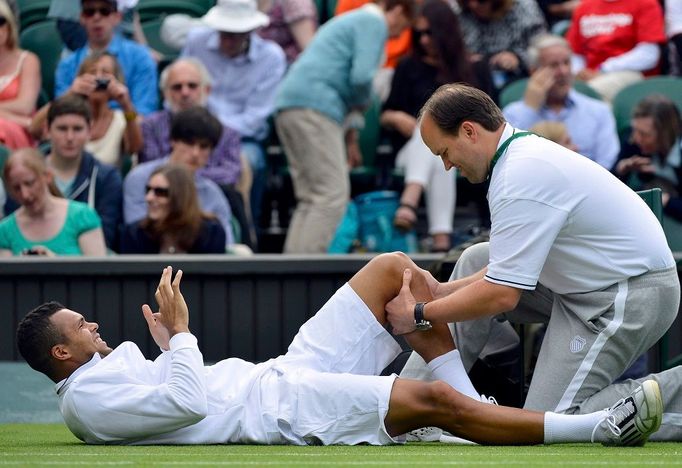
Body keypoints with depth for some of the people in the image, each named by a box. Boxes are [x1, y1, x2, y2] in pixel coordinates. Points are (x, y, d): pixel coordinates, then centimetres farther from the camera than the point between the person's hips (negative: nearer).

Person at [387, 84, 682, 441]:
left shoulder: (521, 179, -23)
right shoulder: (524, 151, 9)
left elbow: (501, 295, -23)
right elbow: (512, 270, 16)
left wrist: (419, 314, -11)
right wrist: (441, 291, 9)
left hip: (629, 300, -11)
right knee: (476, 261, 14)